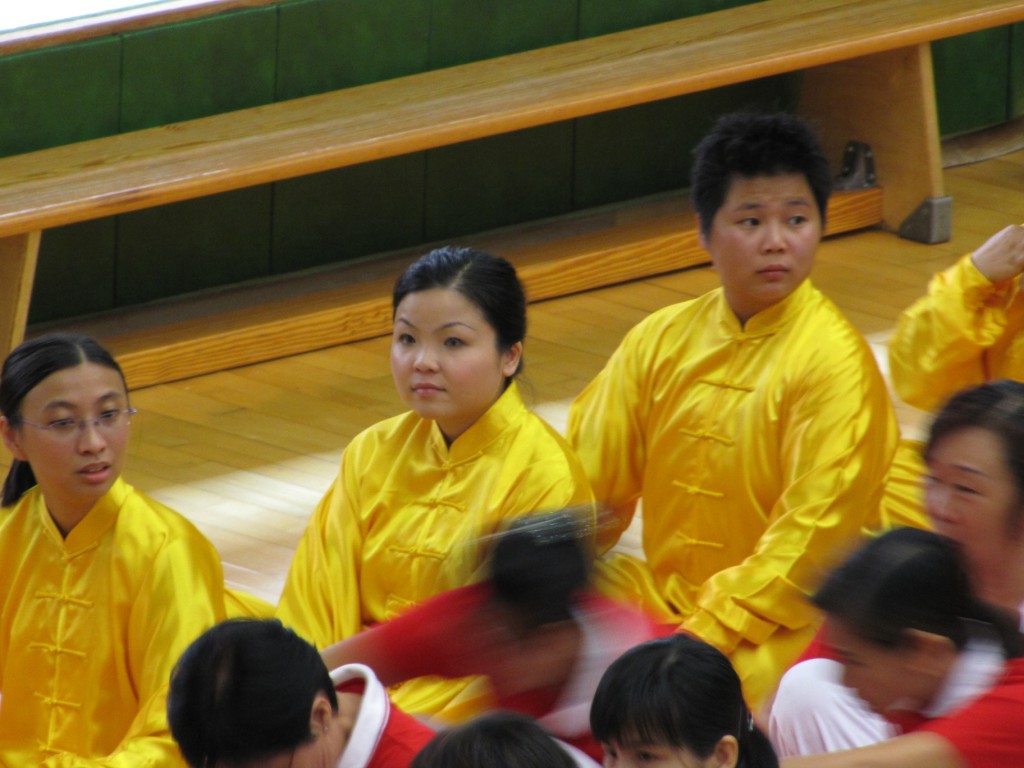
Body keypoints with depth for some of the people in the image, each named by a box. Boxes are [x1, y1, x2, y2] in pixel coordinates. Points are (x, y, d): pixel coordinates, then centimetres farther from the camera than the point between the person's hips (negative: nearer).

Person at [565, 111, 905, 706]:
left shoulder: (836, 362, -12)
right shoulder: (664, 339, 7)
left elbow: (811, 535, -16)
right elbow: (592, 479, 8)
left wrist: (705, 634, -22)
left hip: (779, 628, -6)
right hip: (665, 598, 6)